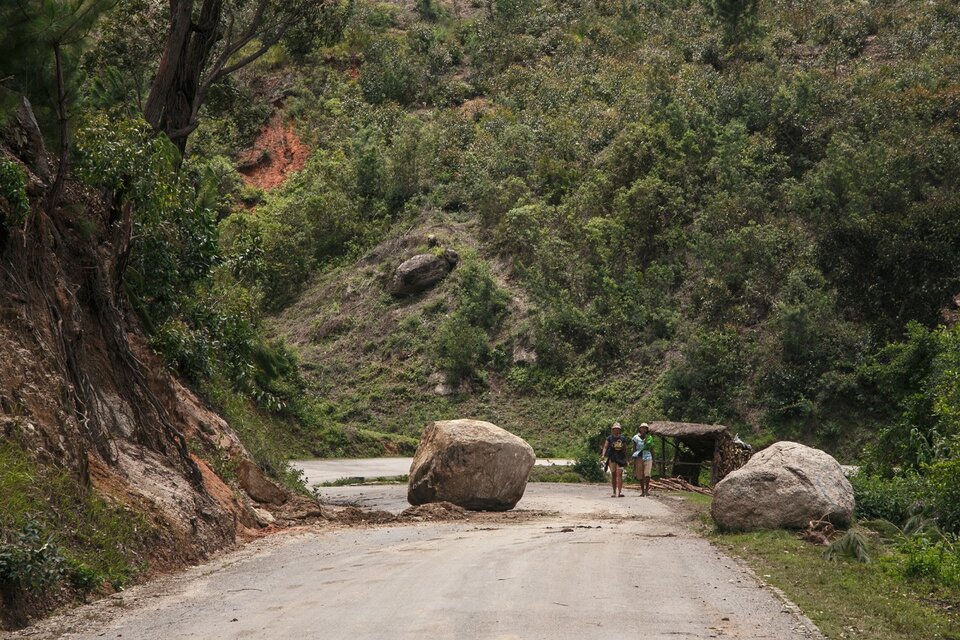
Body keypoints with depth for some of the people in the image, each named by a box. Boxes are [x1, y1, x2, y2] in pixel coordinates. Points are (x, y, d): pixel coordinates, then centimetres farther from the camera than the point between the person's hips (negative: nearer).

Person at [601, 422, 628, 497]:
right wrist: (603, 455, -19)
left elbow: (625, 449, 17)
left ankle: (619, 491, -20)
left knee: (619, 474, -13)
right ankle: (614, 492, 12)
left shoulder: (623, 439, 11)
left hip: (620, 458, 0)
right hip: (612, 458, 0)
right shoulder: (609, 438, 6)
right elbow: (605, 447, -2)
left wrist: (626, 460, 16)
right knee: (613, 474, 3)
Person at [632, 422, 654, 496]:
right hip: (639, 458, 0)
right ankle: (642, 491, 15)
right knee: (640, 476, 4)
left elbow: (651, 450, 12)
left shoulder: (649, 438, 7)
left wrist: (653, 460, 11)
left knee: (647, 474, -18)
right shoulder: (636, 438, 3)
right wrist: (634, 460, 0)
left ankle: (647, 490, -13)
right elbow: (634, 449, 5)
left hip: (647, 457, 0)